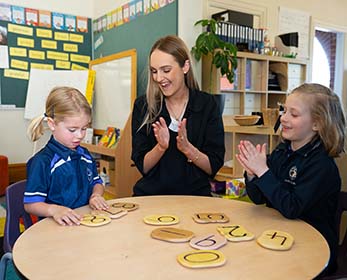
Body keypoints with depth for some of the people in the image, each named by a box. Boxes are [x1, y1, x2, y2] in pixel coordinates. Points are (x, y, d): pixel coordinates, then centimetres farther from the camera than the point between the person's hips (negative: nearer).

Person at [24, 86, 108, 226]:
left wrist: (96, 195, 3)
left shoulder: (85, 154, 12)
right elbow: (30, 204, -9)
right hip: (59, 225, -1)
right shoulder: (42, 161, -9)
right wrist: (54, 209, -26)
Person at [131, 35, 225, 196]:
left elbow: (214, 167, -3)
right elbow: (142, 167, -1)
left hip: (195, 196, 1)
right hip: (151, 195, 0)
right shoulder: (143, 105, -1)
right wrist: (161, 147, -18)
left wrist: (187, 148, -18)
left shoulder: (207, 104, -3)